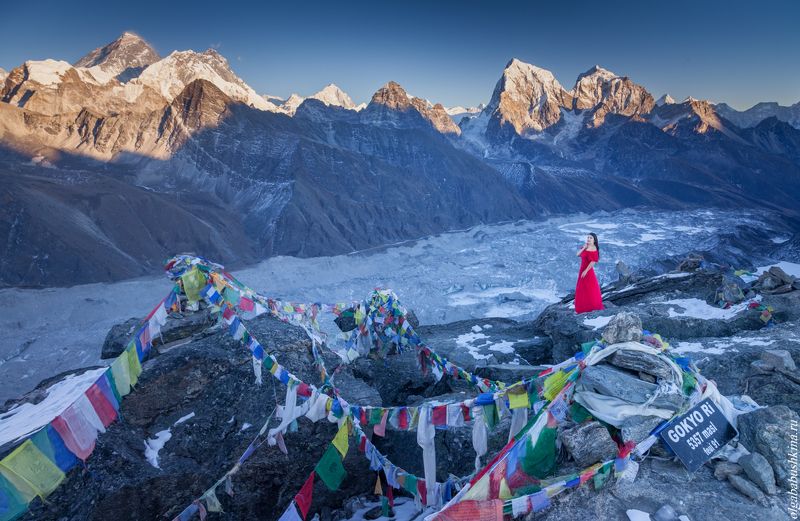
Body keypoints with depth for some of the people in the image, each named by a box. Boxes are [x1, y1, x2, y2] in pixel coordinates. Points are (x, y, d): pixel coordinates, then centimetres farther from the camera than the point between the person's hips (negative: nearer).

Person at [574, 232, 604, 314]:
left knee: (590, 289, 0)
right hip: (582, 269, 9)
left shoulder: (593, 249, -19)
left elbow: (593, 262, -23)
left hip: (588, 270, -9)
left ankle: (594, 308, 11)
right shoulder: (585, 247, 8)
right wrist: (583, 248, -9)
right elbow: (577, 254, 4)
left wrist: (586, 271, -22)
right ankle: (582, 308, 27)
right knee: (582, 289, 16)